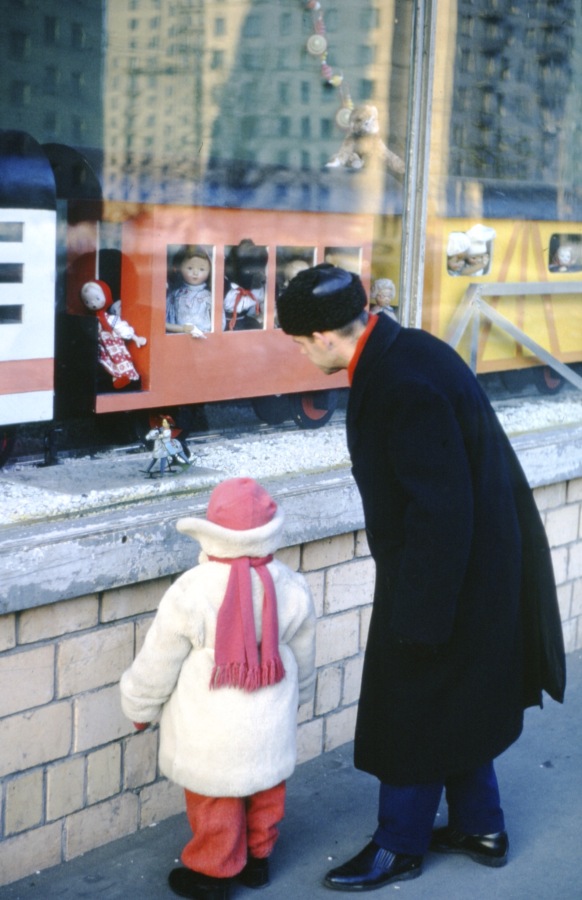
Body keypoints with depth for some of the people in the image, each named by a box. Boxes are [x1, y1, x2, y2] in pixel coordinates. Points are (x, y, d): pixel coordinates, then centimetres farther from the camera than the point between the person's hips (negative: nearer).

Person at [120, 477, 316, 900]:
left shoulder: (190, 592, -20)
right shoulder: (292, 589, -9)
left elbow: (157, 666, -10)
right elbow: (304, 661, 7)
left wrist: (140, 707, 8)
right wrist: (296, 697, 27)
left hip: (211, 731, -4)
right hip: (271, 723, 4)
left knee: (215, 800, 12)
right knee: (267, 789, 22)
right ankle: (258, 857, 39)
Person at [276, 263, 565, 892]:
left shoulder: (404, 385, -29)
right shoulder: (404, 351, 1)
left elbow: (442, 513, -28)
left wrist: (418, 618, -20)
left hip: (447, 575, -10)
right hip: (470, 565, 10)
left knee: (415, 714, 7)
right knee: (456, 705, 22)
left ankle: (399, 848, 26)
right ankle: (479, 828, 39)